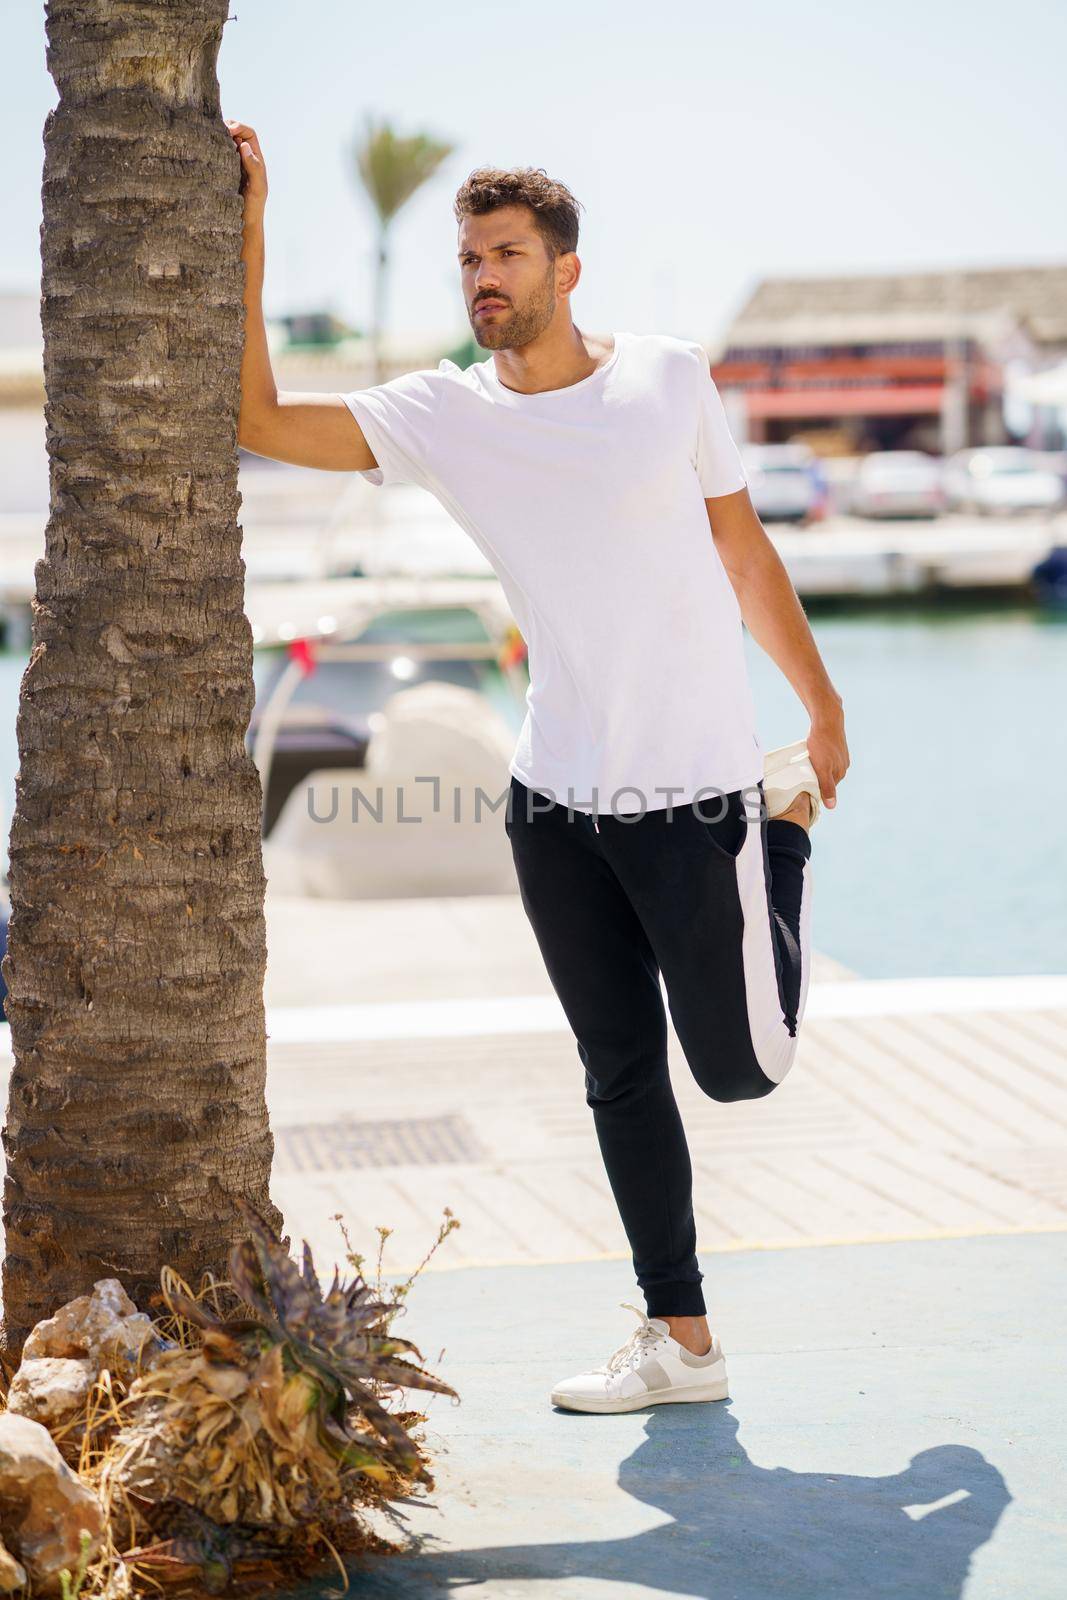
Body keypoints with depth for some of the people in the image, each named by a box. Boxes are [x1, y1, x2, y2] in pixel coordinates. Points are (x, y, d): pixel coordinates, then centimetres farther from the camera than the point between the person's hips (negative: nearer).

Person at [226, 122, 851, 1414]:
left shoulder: (670, 379, -2)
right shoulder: (442, 414, 0)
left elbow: (744, 553, 8)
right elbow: (258, 418, -9)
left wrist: (823, 712, 13)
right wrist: (247, 233, -13)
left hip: (700, 792, -2)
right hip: (558, 807, 2)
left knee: (739, 1067, 4)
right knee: (621, 1074, 7)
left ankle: (790, 825, 34)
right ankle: (680, 1341, 20)